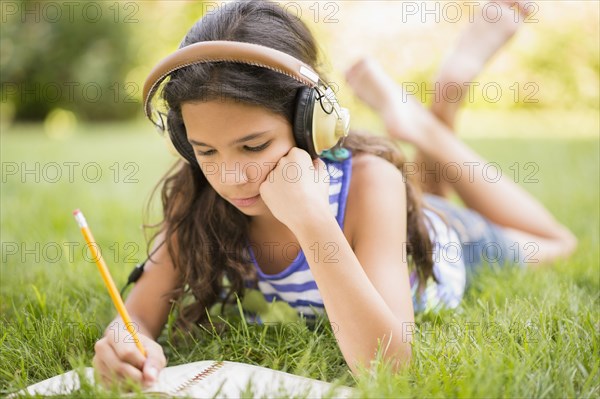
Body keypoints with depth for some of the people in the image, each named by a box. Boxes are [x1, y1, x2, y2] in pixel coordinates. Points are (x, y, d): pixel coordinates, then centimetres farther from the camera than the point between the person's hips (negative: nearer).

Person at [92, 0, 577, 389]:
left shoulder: (367, 183, -44)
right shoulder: (196, 194, -32)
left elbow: (386, 365, -50)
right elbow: (141, 313, -29)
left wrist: (311, 219, -59)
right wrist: (127, 343, -53)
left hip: (442, 246, -2)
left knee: (556, 246, 25)